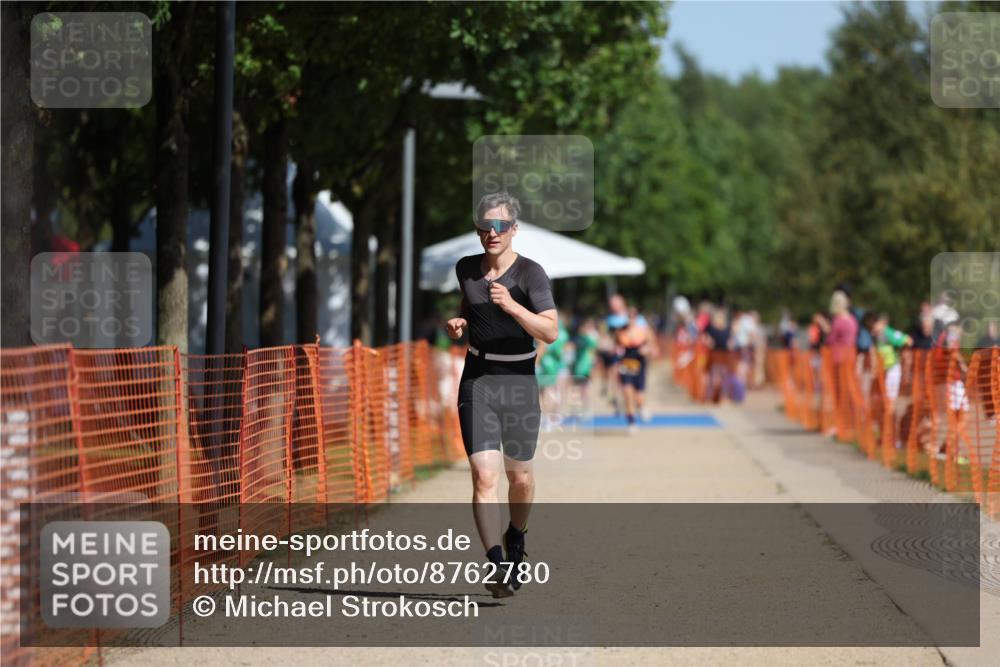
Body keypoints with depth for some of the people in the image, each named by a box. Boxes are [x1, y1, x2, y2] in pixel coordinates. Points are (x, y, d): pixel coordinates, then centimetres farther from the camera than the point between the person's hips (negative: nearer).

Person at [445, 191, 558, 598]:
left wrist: (512, 306, -33)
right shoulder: (466, 269, 5)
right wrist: (459, 323, 5)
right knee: (484, 476, -14)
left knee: (520, 478, 11)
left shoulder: (530, 274, -9)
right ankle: (498, 564, -20)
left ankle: (516, 538, 41)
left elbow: (551, 332, -20)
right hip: (477, 381, 2)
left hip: (519, 381, -2)